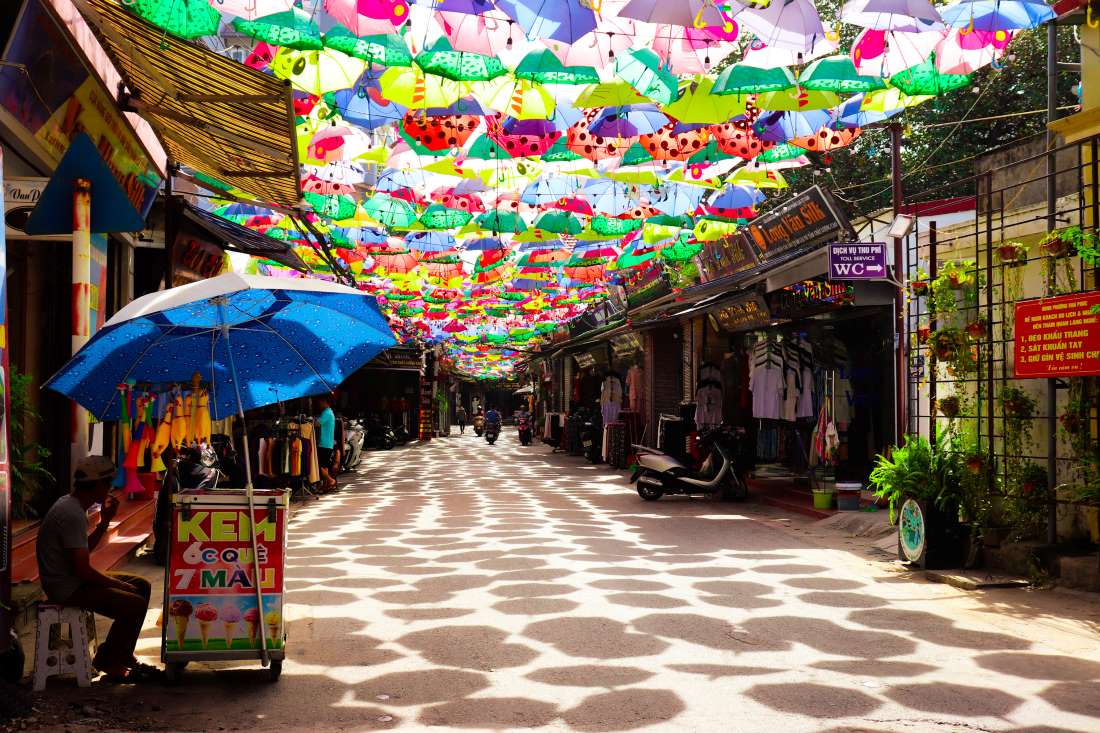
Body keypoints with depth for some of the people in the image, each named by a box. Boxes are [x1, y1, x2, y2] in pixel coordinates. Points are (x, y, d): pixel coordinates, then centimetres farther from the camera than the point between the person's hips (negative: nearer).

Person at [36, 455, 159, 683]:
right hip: (66, 588, -11)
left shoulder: (71, 505, 9)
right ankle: (107, 662, -1)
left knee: (141, 586, 11)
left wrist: (105, 521, 7)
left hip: (72, 578, 11)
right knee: (134, 604, -20)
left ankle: (122, 655, 15)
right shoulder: (72, 515, -24)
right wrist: (120, 586, -15)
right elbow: (83, 570, -26)